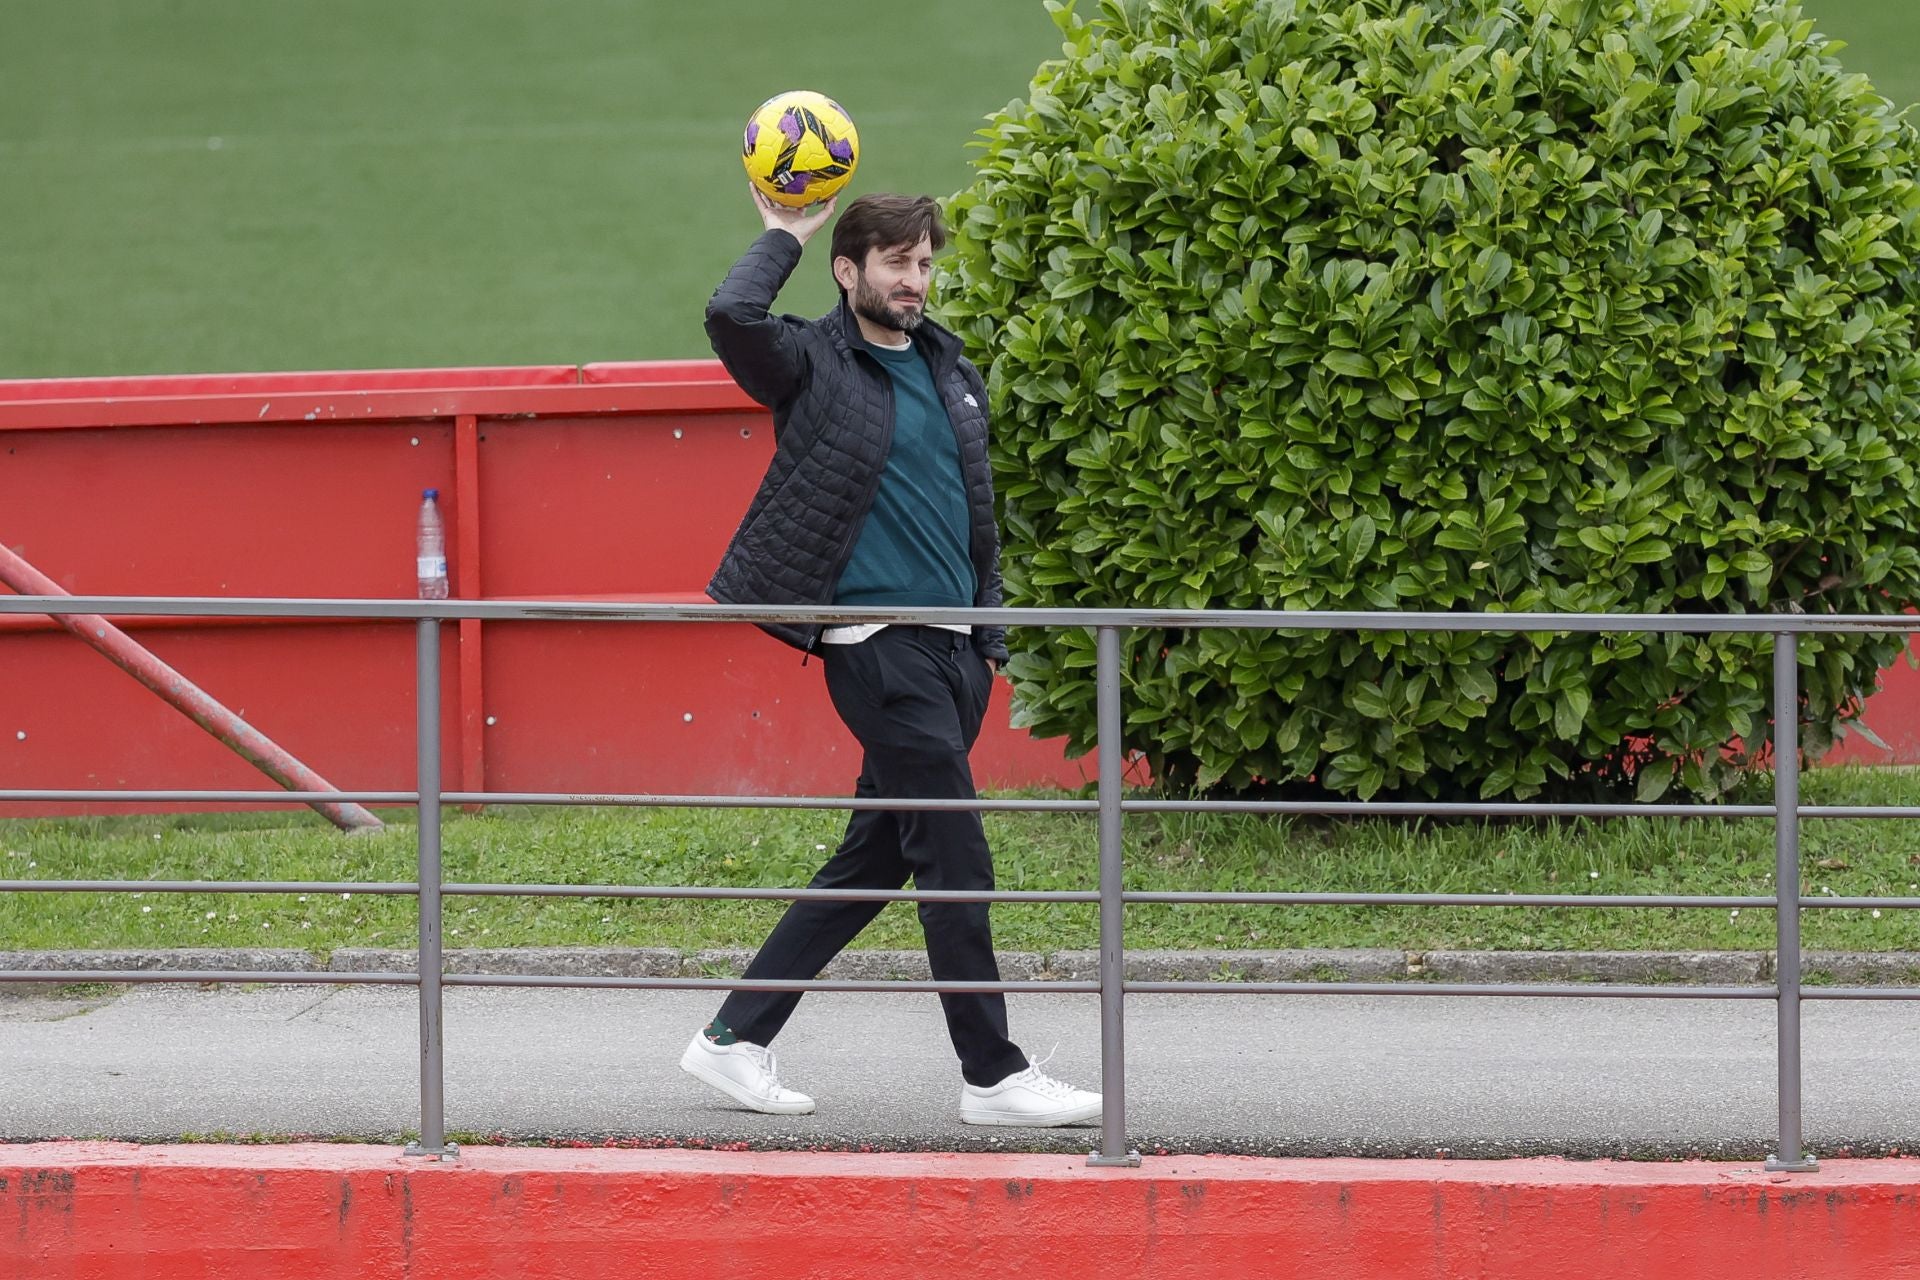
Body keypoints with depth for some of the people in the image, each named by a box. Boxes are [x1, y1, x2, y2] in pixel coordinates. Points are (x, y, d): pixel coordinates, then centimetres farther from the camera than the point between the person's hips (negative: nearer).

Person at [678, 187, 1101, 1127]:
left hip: (951, 652, 7)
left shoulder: (954, 375, 17)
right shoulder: (814, 364, -4)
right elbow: (731, 316, -25)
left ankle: (736, 1038, 19)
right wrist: (782, 238, -9)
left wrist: (989, 643, 20)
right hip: (876, 650, -7)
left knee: (872, 860, 10)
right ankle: (992, 1075, -3)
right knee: (956, 863, -9)